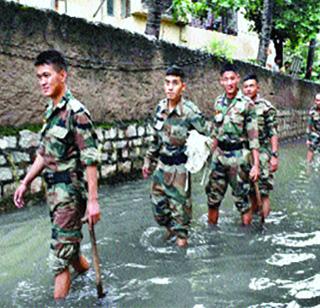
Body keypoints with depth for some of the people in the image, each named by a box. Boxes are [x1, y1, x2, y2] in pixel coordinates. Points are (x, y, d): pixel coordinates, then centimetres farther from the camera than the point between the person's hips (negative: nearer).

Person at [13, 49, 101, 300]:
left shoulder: (76, 112, -16)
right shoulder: (51, 111, 10)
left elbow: (90, 160, -19)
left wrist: (93, 200, -21)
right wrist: (25, 183, 17)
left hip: (71, 191, -8)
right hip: (54, 189, 8)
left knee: (61, 251, -4)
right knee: (69, 243, 19)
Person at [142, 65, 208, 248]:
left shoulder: (190, 111, -17)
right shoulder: (160, 107, 3)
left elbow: (207, 136, -10)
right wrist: (148, 159, 17)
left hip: (179, 167, -6)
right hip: (162, 165, 6)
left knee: (179, 204, 4)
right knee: (158, 205, 16)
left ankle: (181, 236, 22)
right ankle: (170, 228, 41)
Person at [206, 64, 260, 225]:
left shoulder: (247, 104, -9)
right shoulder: (218, 102, 7)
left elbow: (253, 136, -10)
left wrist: (256, 164, -13)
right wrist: (212, 154, 15)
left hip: (238, 157, -5)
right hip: (219, 155, 5)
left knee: (241, 198, 3)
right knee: (213, 197, 10)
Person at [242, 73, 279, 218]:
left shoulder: (266, 107, -5)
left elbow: (273, 134, -7)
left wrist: (274, 156, -13)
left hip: (262, 154, -5)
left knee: (263, 193, -3)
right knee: (250, 192, 12)